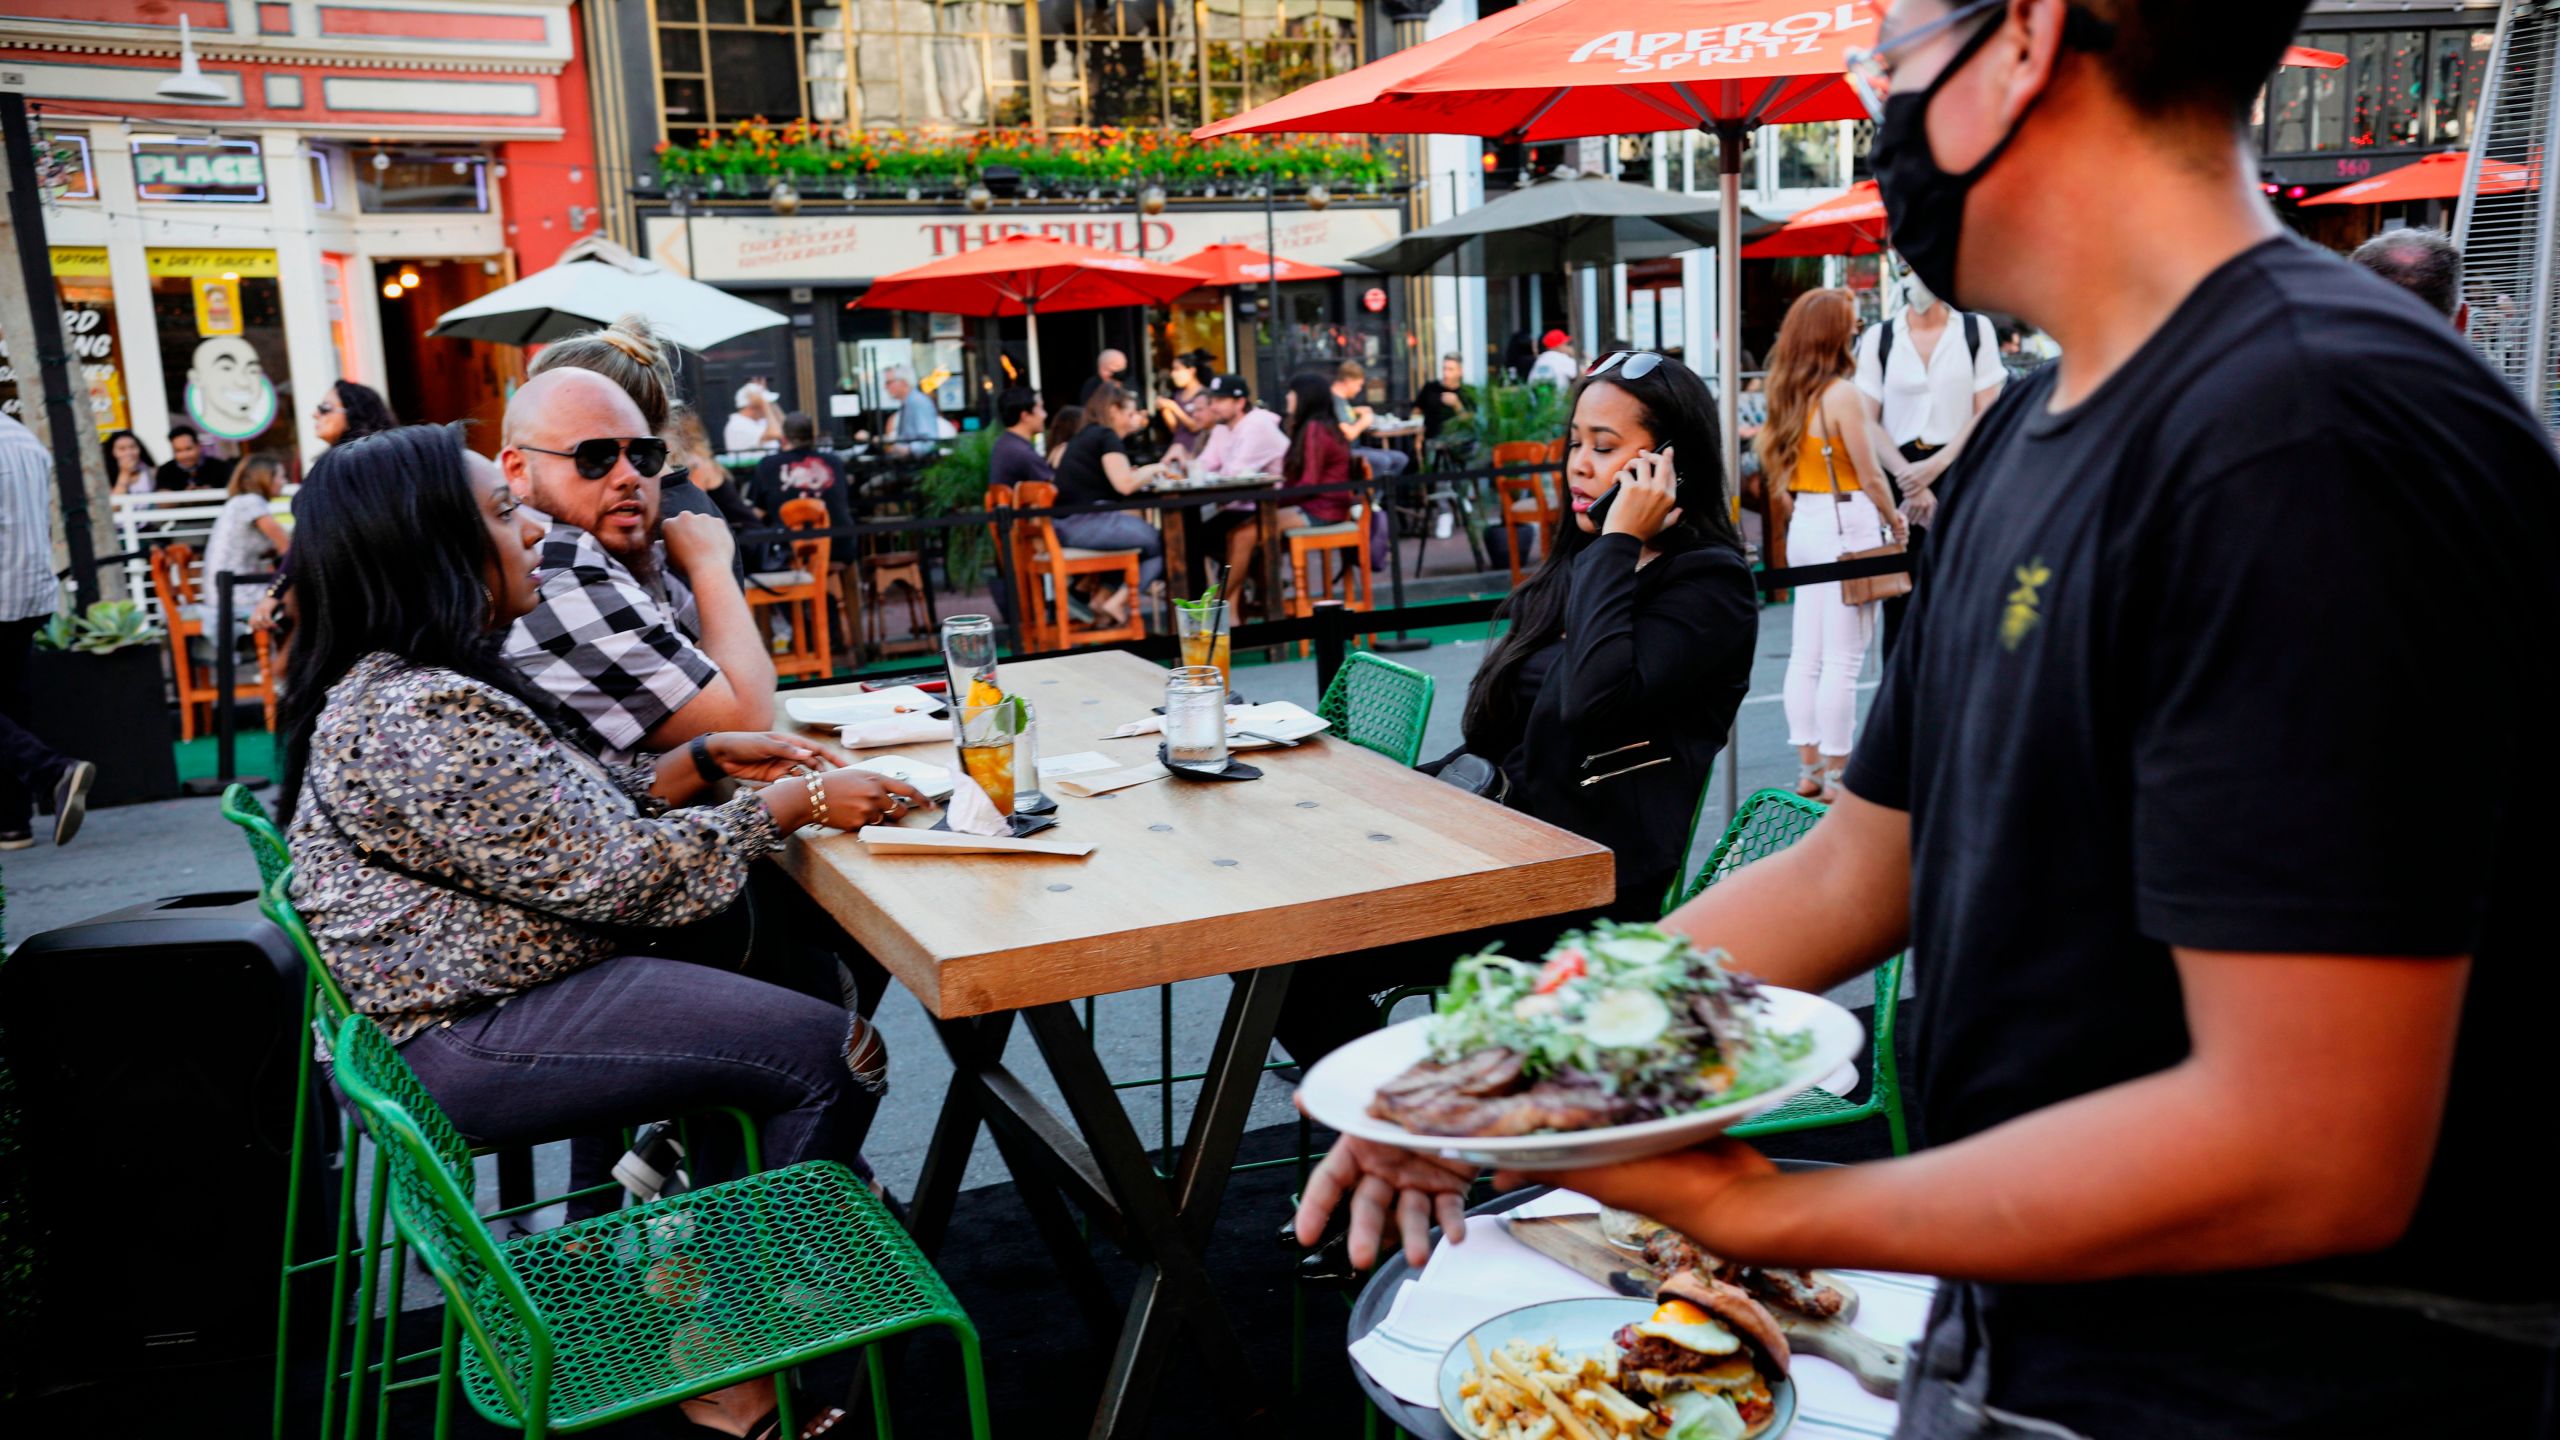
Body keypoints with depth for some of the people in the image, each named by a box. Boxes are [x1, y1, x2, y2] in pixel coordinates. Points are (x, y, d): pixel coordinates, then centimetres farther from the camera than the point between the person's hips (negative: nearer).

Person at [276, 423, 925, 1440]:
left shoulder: (390, 683, 8)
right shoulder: (420, 720, -25)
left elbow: (573, 819, 13)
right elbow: (618, 877, -23)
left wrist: (701, 765, 1)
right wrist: (792, 804, -14)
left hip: (472, 989, 11)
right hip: (462, 1048, -11)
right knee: (834, 1054, -13)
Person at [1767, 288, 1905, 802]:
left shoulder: (1789, 394, 8)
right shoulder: (1841, 395, -14)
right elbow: (1870, 478, -10)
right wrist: (1895, 521, 6)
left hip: (1804, 523, 8)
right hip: (1846, 524, -8)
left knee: (1805, 655, 11)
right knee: (1842, 660, -3)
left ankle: (1809, 769, 17)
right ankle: (1836, 776, 2)